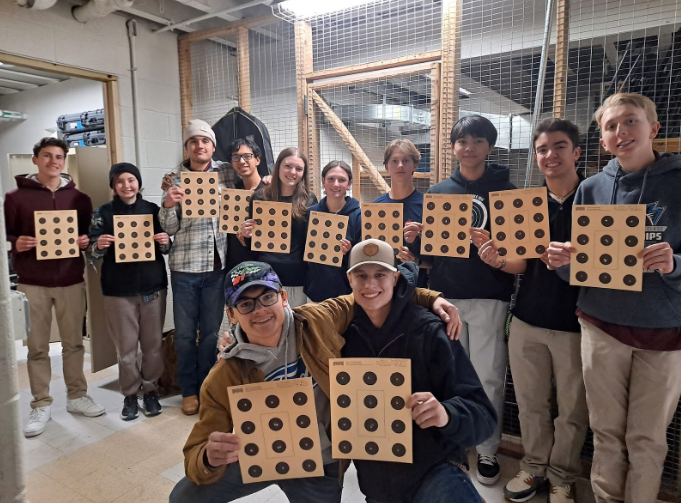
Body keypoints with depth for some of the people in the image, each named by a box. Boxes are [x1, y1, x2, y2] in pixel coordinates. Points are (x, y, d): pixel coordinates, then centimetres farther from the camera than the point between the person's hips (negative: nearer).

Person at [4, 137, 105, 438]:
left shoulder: (79, 198, 8)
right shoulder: (16, 197, 2)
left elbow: (90, 235, 13)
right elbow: (5, 235, 4)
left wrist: (86, 241, -8)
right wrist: (16, 243, -17)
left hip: (71, 281, 2)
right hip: (32, 283, -2)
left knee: (73, 342, 10)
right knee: (37, 347, 5)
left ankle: (77, 396, 24)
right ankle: (41, 405, 17)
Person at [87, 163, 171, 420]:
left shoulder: (153, 209, 4)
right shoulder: (103, 213, 0)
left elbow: (166, 248, 11)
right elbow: (91, 255, 0)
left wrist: (165, 242, -11)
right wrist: (99, 246, -21)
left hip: (153, 287, 1)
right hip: (119, 291, -1)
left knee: (153, 345, 8)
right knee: (126, 348, 6)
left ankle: (150, 390, 24)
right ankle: (130, 395, 22)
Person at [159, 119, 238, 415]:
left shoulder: (228, 172, 4)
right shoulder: (176, 178, 4)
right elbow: (170, 228, 1)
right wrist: (168, 205, -18)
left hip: (217, 264, 0)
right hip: (184, 265, 0)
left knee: (211, 331, 10)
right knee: (184, 332, 8)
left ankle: (206, 388, 27)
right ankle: (189, 390, 24)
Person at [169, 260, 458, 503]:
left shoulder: (318, 321, -18)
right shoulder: (223, 379, -19)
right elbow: (196, 456, -16)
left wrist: (430, 299, -13)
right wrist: (211, 458, -41)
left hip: (321, 466, 0)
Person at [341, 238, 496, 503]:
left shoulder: (429, 332, -13)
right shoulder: (345, 333, -3)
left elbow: (482, 414, -15)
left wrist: (446, 415, -34)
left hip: (434, 471, -3)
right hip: (373, 481, 4)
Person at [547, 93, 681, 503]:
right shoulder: (592, 189, 4)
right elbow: (577, 269, 6)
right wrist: (563, 260, -15)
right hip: (602, 326, 2)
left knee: (648, 437, 11)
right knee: (607, 431, 13)